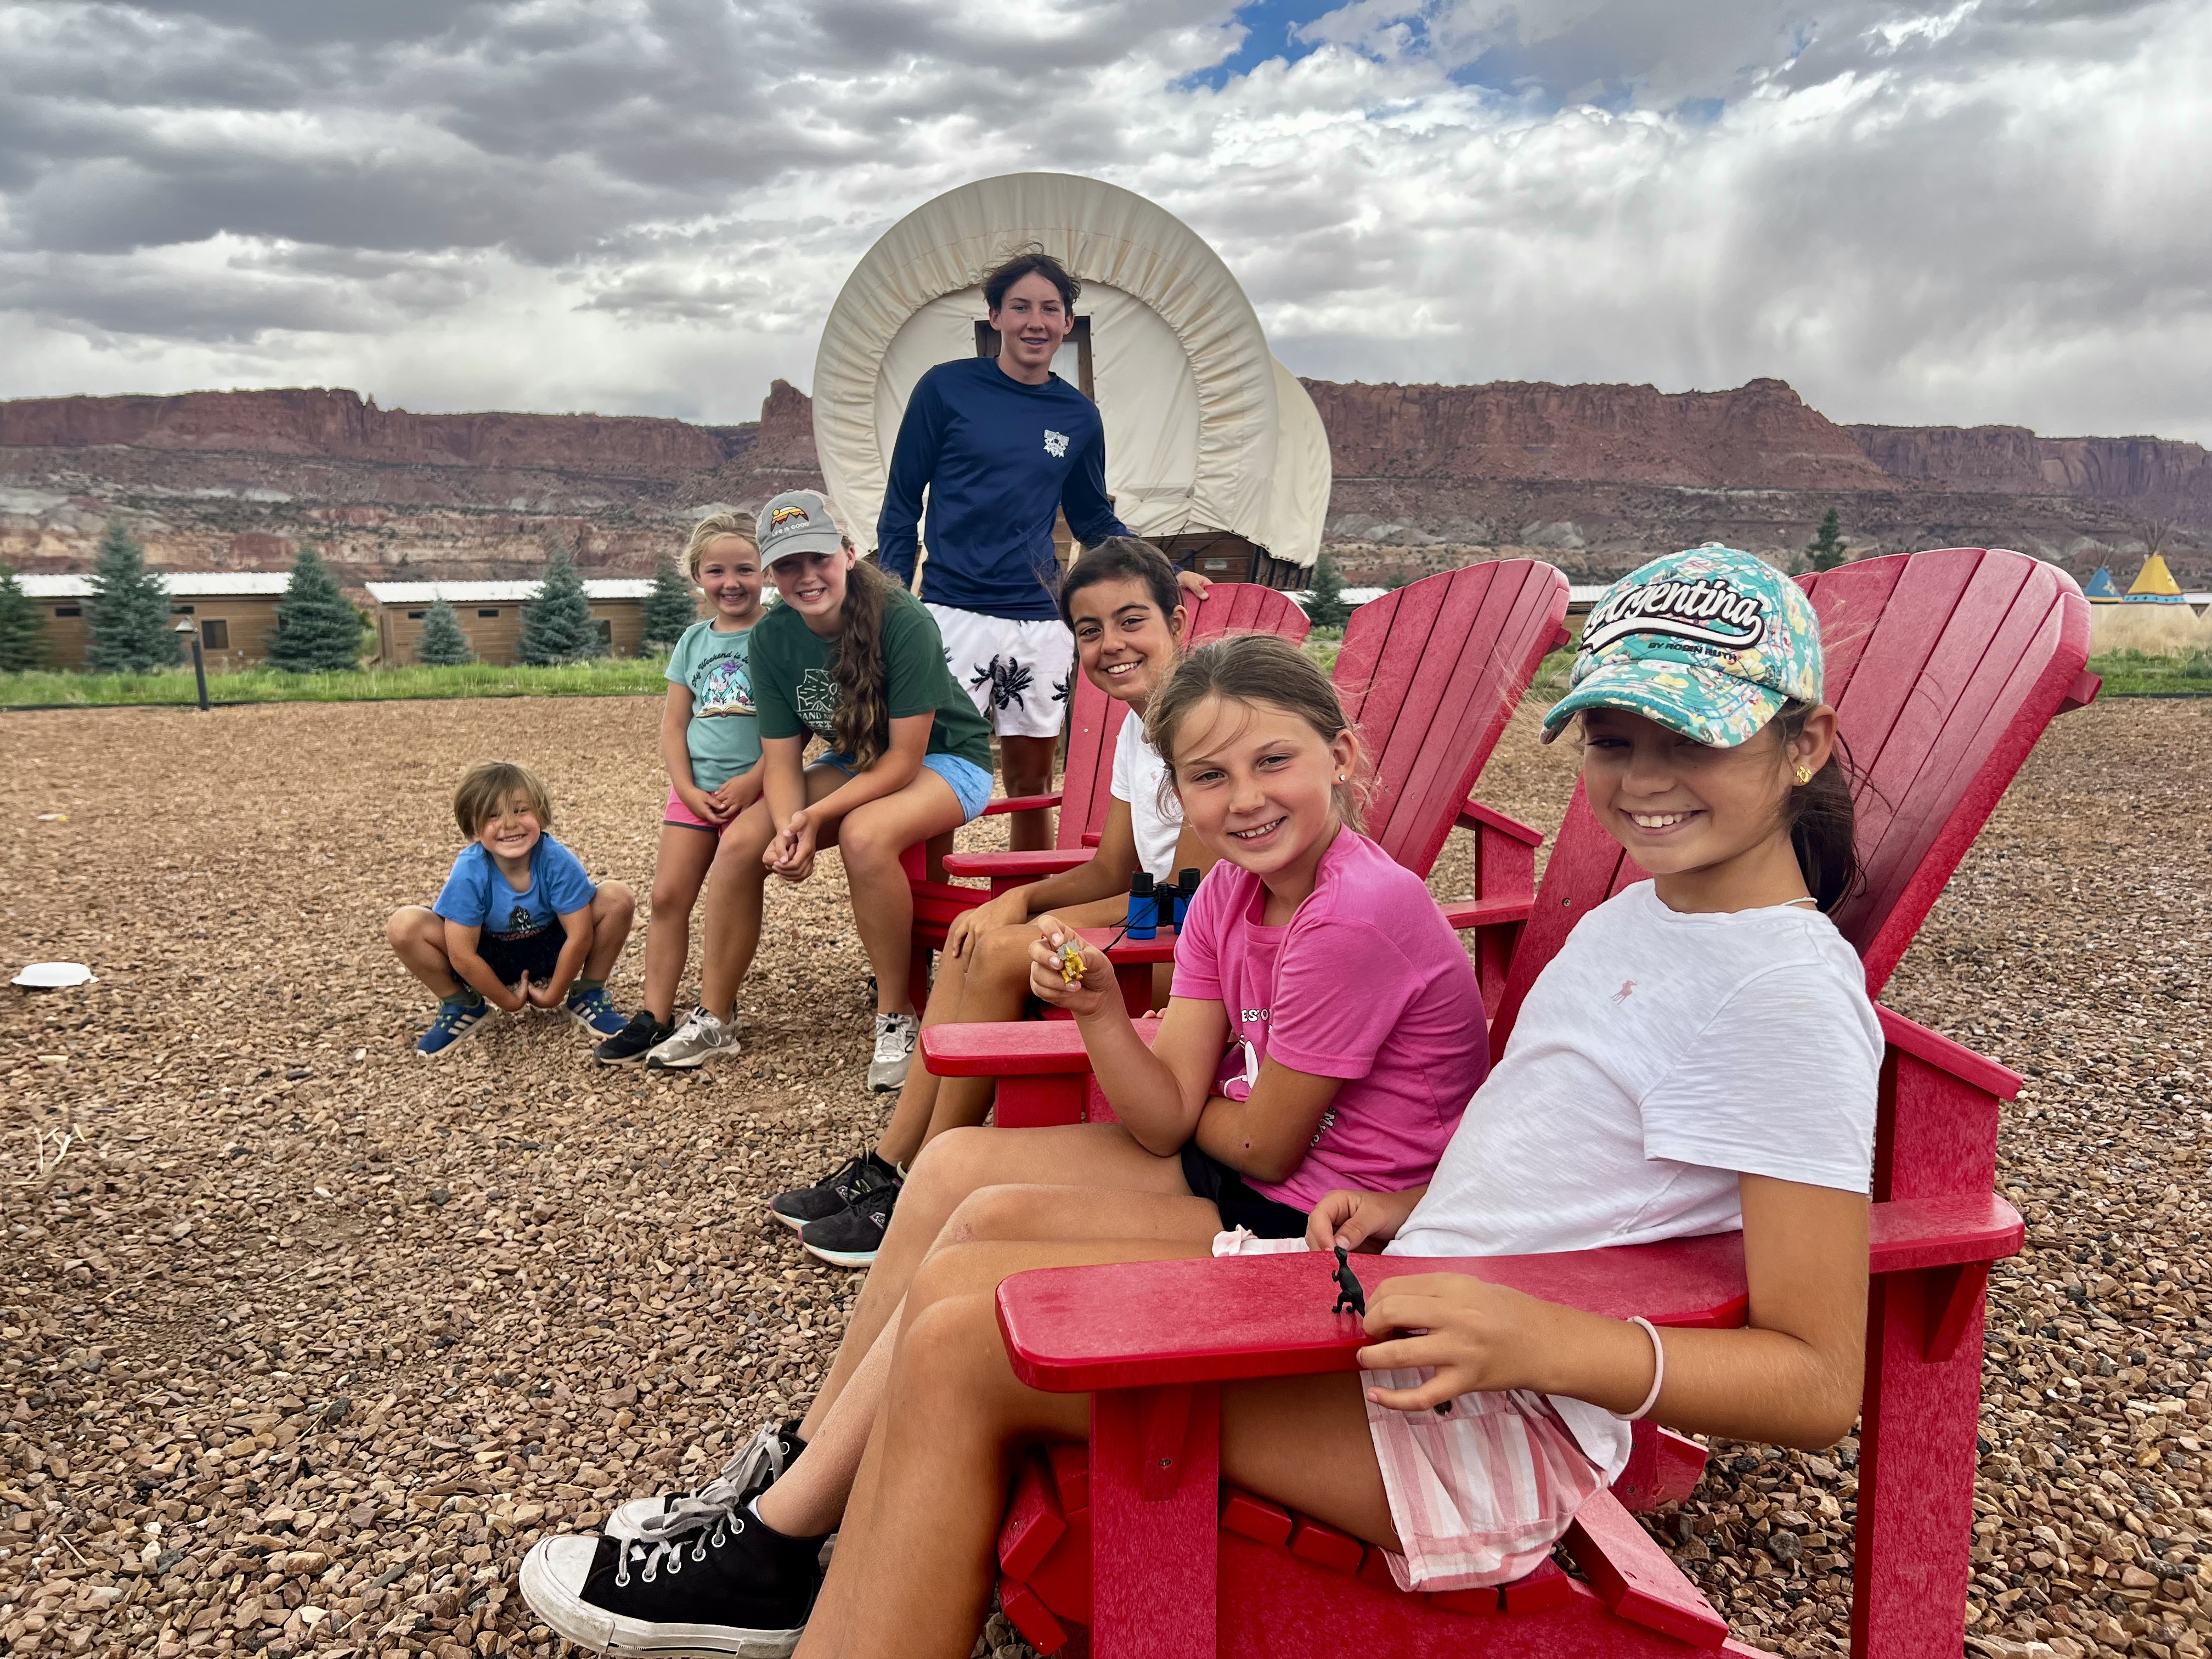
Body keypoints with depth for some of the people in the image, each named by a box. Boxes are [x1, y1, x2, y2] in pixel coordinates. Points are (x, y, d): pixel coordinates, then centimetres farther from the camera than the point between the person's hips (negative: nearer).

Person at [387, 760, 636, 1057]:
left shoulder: (558, 861, -26)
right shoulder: (469, 872, -27)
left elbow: (579, 935, -19)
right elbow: (462, 955, -21)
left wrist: (554, 995, -12)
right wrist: (508, 1001, -14)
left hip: (550, 951, 0)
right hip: (489, 960, 0)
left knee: (618, 898, -23)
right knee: (404, 926, -25)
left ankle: (588, 996, 0)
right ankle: (461, 1005, 3)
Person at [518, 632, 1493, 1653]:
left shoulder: (1360, 914, -25)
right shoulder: (1229, 893, 1)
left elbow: (1261, 1146, -18)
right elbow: (1169, 1122, -5)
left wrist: (1193, 1097, 1)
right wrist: (1099, 1011, -21)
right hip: (1244, 1174, 9)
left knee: (994, 1229, -18)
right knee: (956, 1163, 0)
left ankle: (771, 1557, -3)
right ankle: (800, 1465, 13)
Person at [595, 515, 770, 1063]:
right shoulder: (694, 641, 11)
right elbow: (672, 725, 10)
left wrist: (753, 780, -16)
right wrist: (687, 789, -3)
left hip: (754, 789, -5)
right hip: (695, 790, 5)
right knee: (668, 896, -1)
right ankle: (654, 1017, 5)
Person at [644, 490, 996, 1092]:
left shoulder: (904, 622, -27)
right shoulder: (772, 637, -10)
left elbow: (905, 758, -25)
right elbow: (781, 756, -8)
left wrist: (816, 817, -32)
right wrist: (788, 827, -29)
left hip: (946, 758, -6)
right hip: (856, 762, 6)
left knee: (864, 832, -36)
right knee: (741, 842, -12)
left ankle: (897, 1020, -19)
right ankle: (714, 1019, 5)